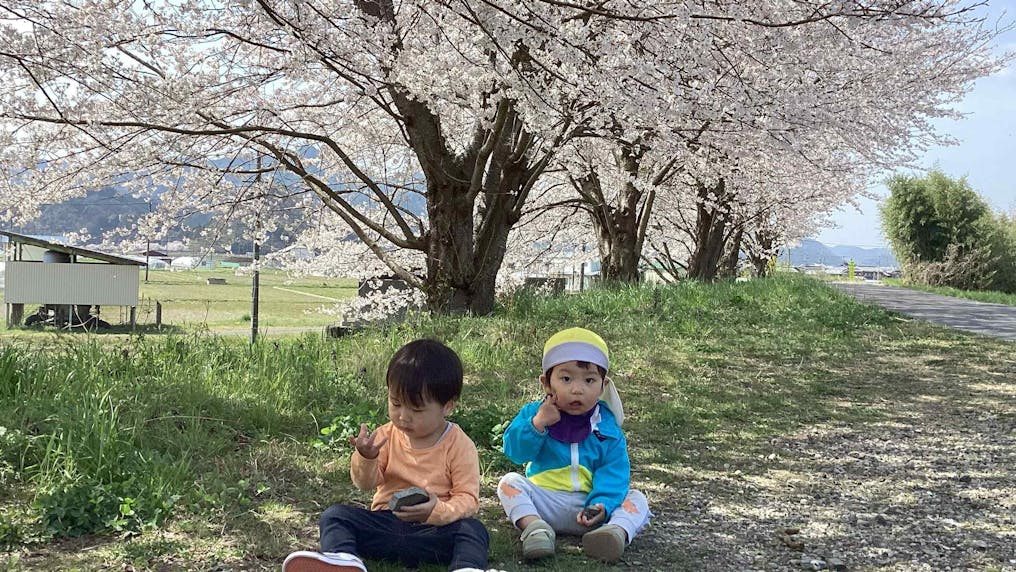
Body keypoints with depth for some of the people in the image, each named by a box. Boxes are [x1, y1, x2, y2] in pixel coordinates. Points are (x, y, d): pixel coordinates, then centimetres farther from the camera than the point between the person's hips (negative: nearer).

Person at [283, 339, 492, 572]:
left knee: (474, 529, -30)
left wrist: (439, 511, -28)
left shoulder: (460, 446, -5)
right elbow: (366, 483, 4)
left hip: (433, 530, -3)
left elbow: (468, 499, -7)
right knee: (335, 514, -15)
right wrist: (365, 458, -19)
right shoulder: (386, 436, 6)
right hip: (385, 522, 3)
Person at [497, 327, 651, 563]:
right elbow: (515, 452, -9)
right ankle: (534, 527, -41)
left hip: (587, 508, 0)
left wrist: (602, 505, -27)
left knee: (637, 500, -17)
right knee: (510, 482, -21)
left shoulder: (607, 429, -2)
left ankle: (617, 531, -46)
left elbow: (613, 473, -9)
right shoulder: (534, 413, 0)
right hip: (544, 503, 0)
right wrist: (537, 424, -23)